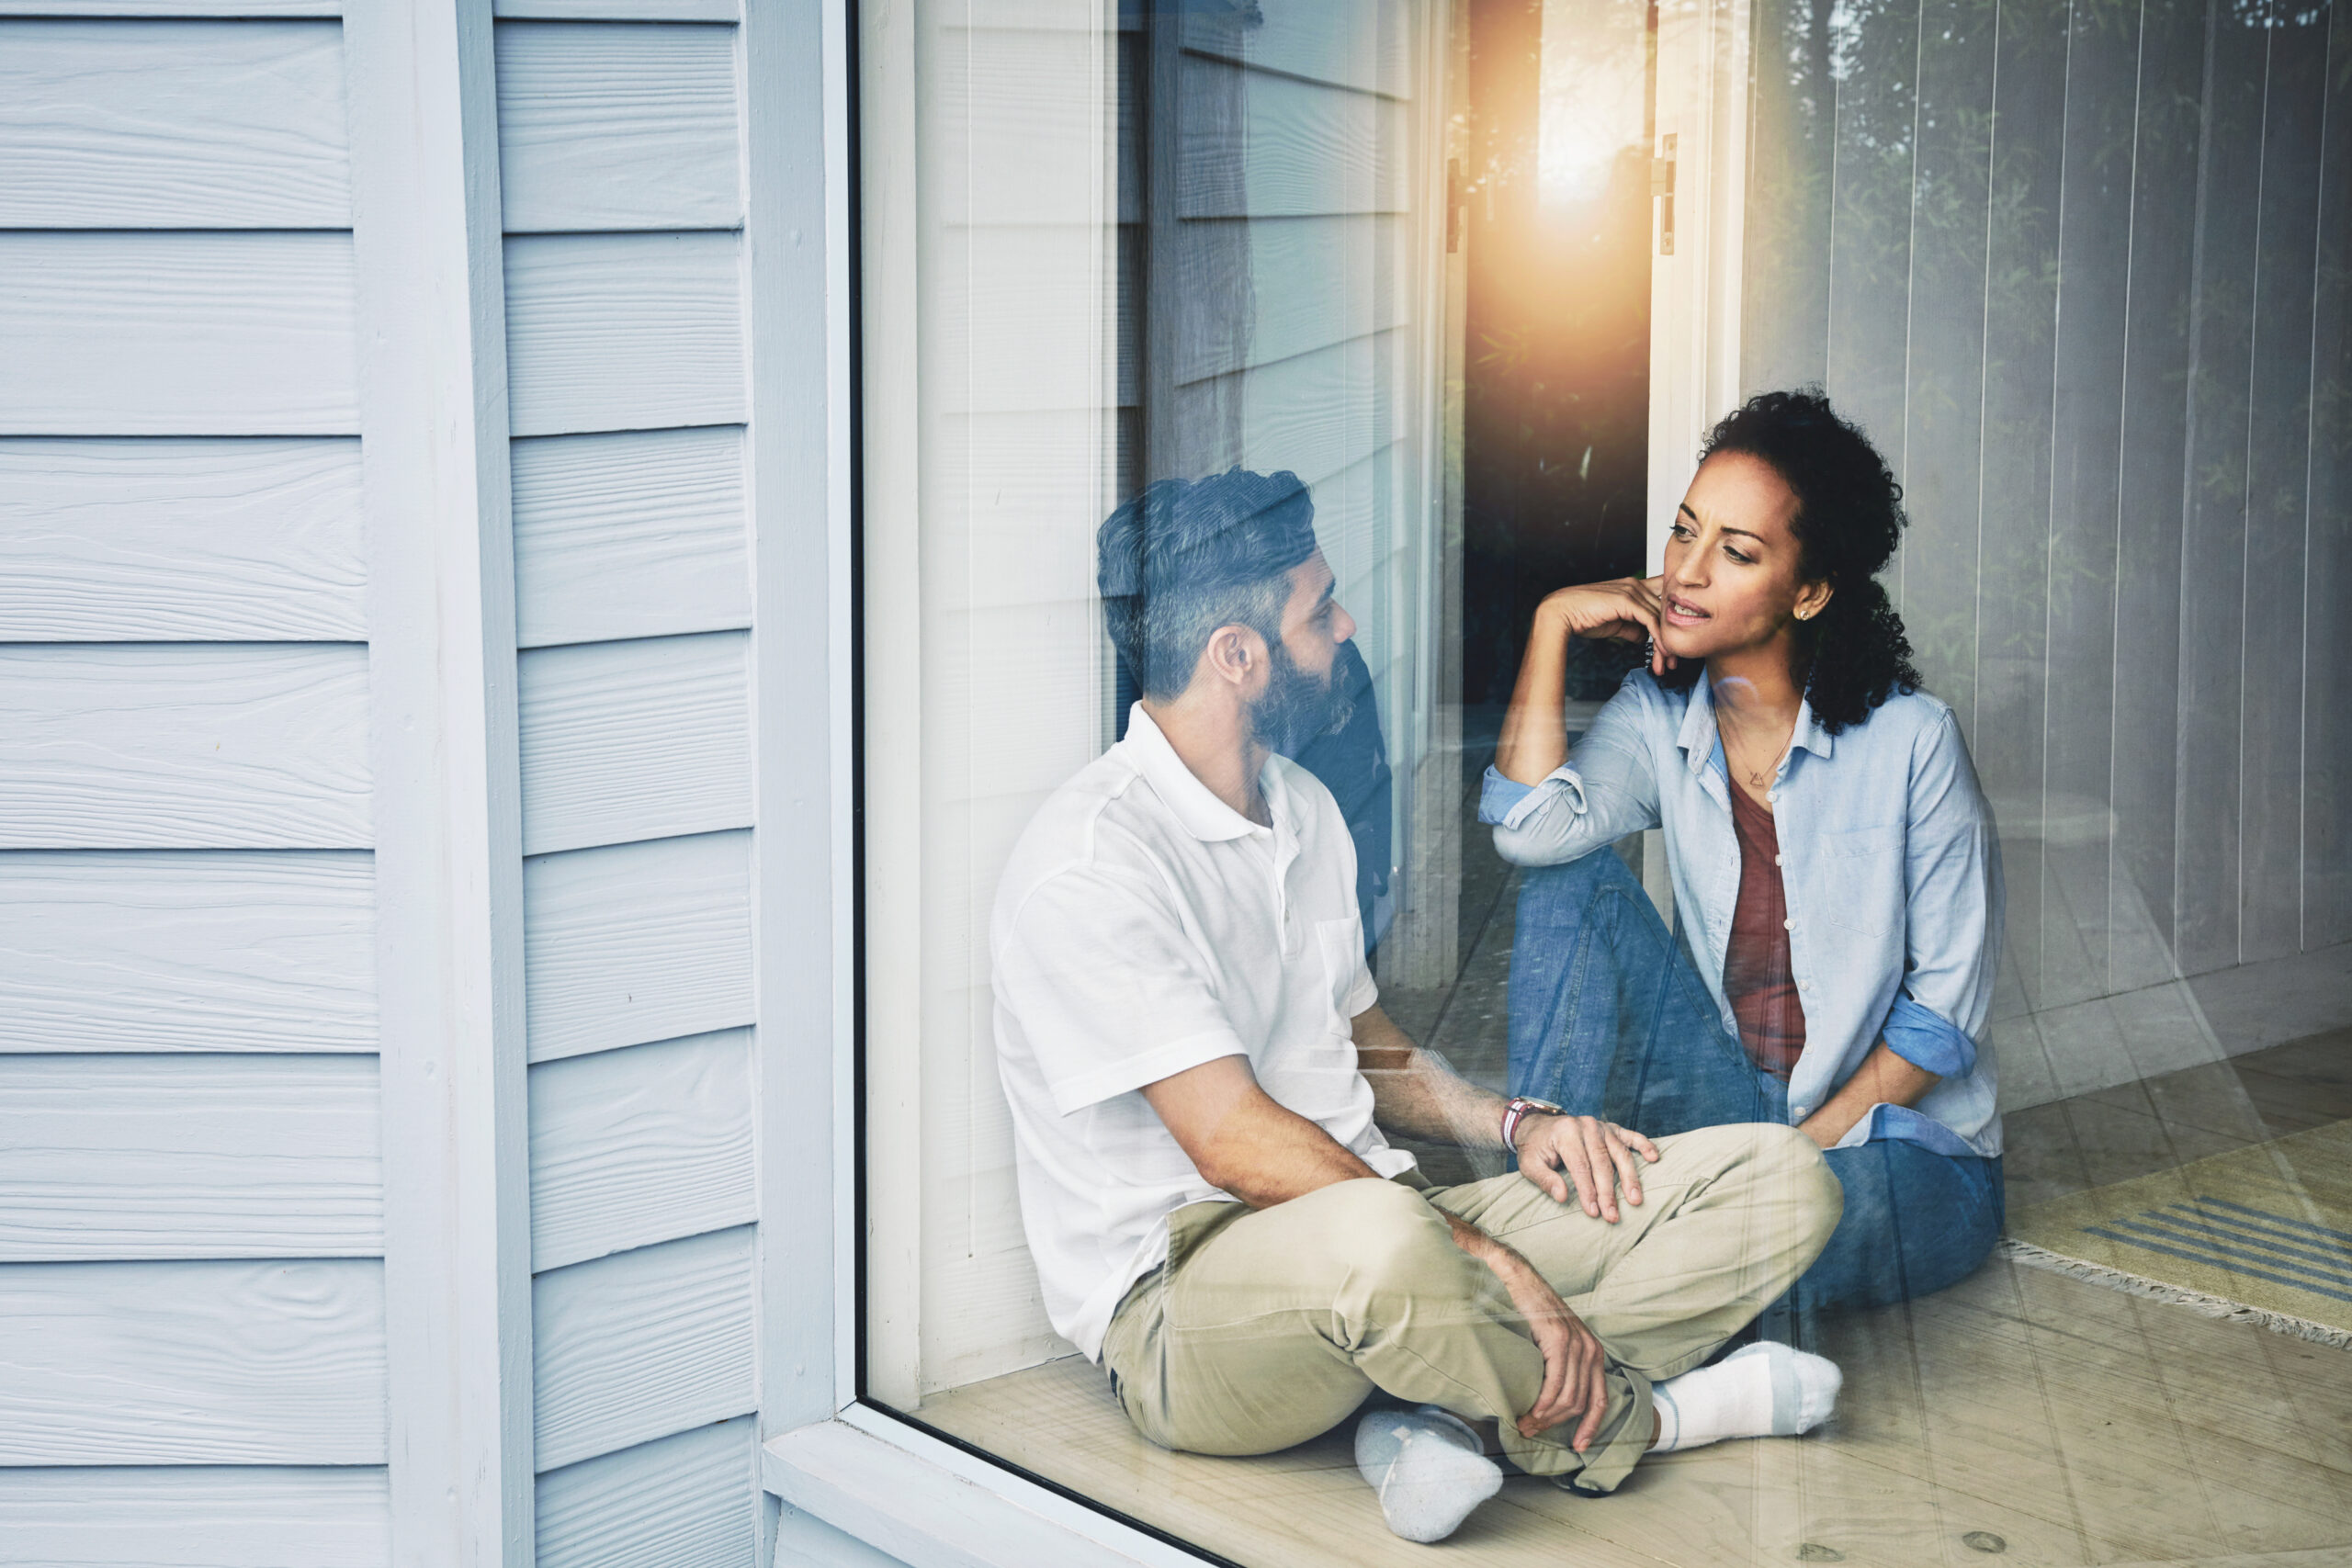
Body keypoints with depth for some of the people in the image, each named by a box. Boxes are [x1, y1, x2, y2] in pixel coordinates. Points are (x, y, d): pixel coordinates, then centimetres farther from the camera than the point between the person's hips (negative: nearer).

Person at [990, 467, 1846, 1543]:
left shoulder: (1302, 807, 16)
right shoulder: (1088, 867, -14)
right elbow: (1240, 1146, -21)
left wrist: (1511, 1125, 6)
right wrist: (1492, 1264, -25)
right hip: (1182, 1310, -8)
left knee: (1781, 1180, -4)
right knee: (1378, 1244, -45)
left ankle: (1457, 1412, -22)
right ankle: (1631, 1418, -13)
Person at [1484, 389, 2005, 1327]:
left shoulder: (1908, 740, -12)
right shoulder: (1657, 719, -1)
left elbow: (1948, 999, -9)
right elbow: (1530, 828, -22)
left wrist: (1808, 1143, -16)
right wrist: (1554, 621, -15)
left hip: (1902, 1144, -4)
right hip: (1732, 1108, 5)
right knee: (1575, 882, -16)